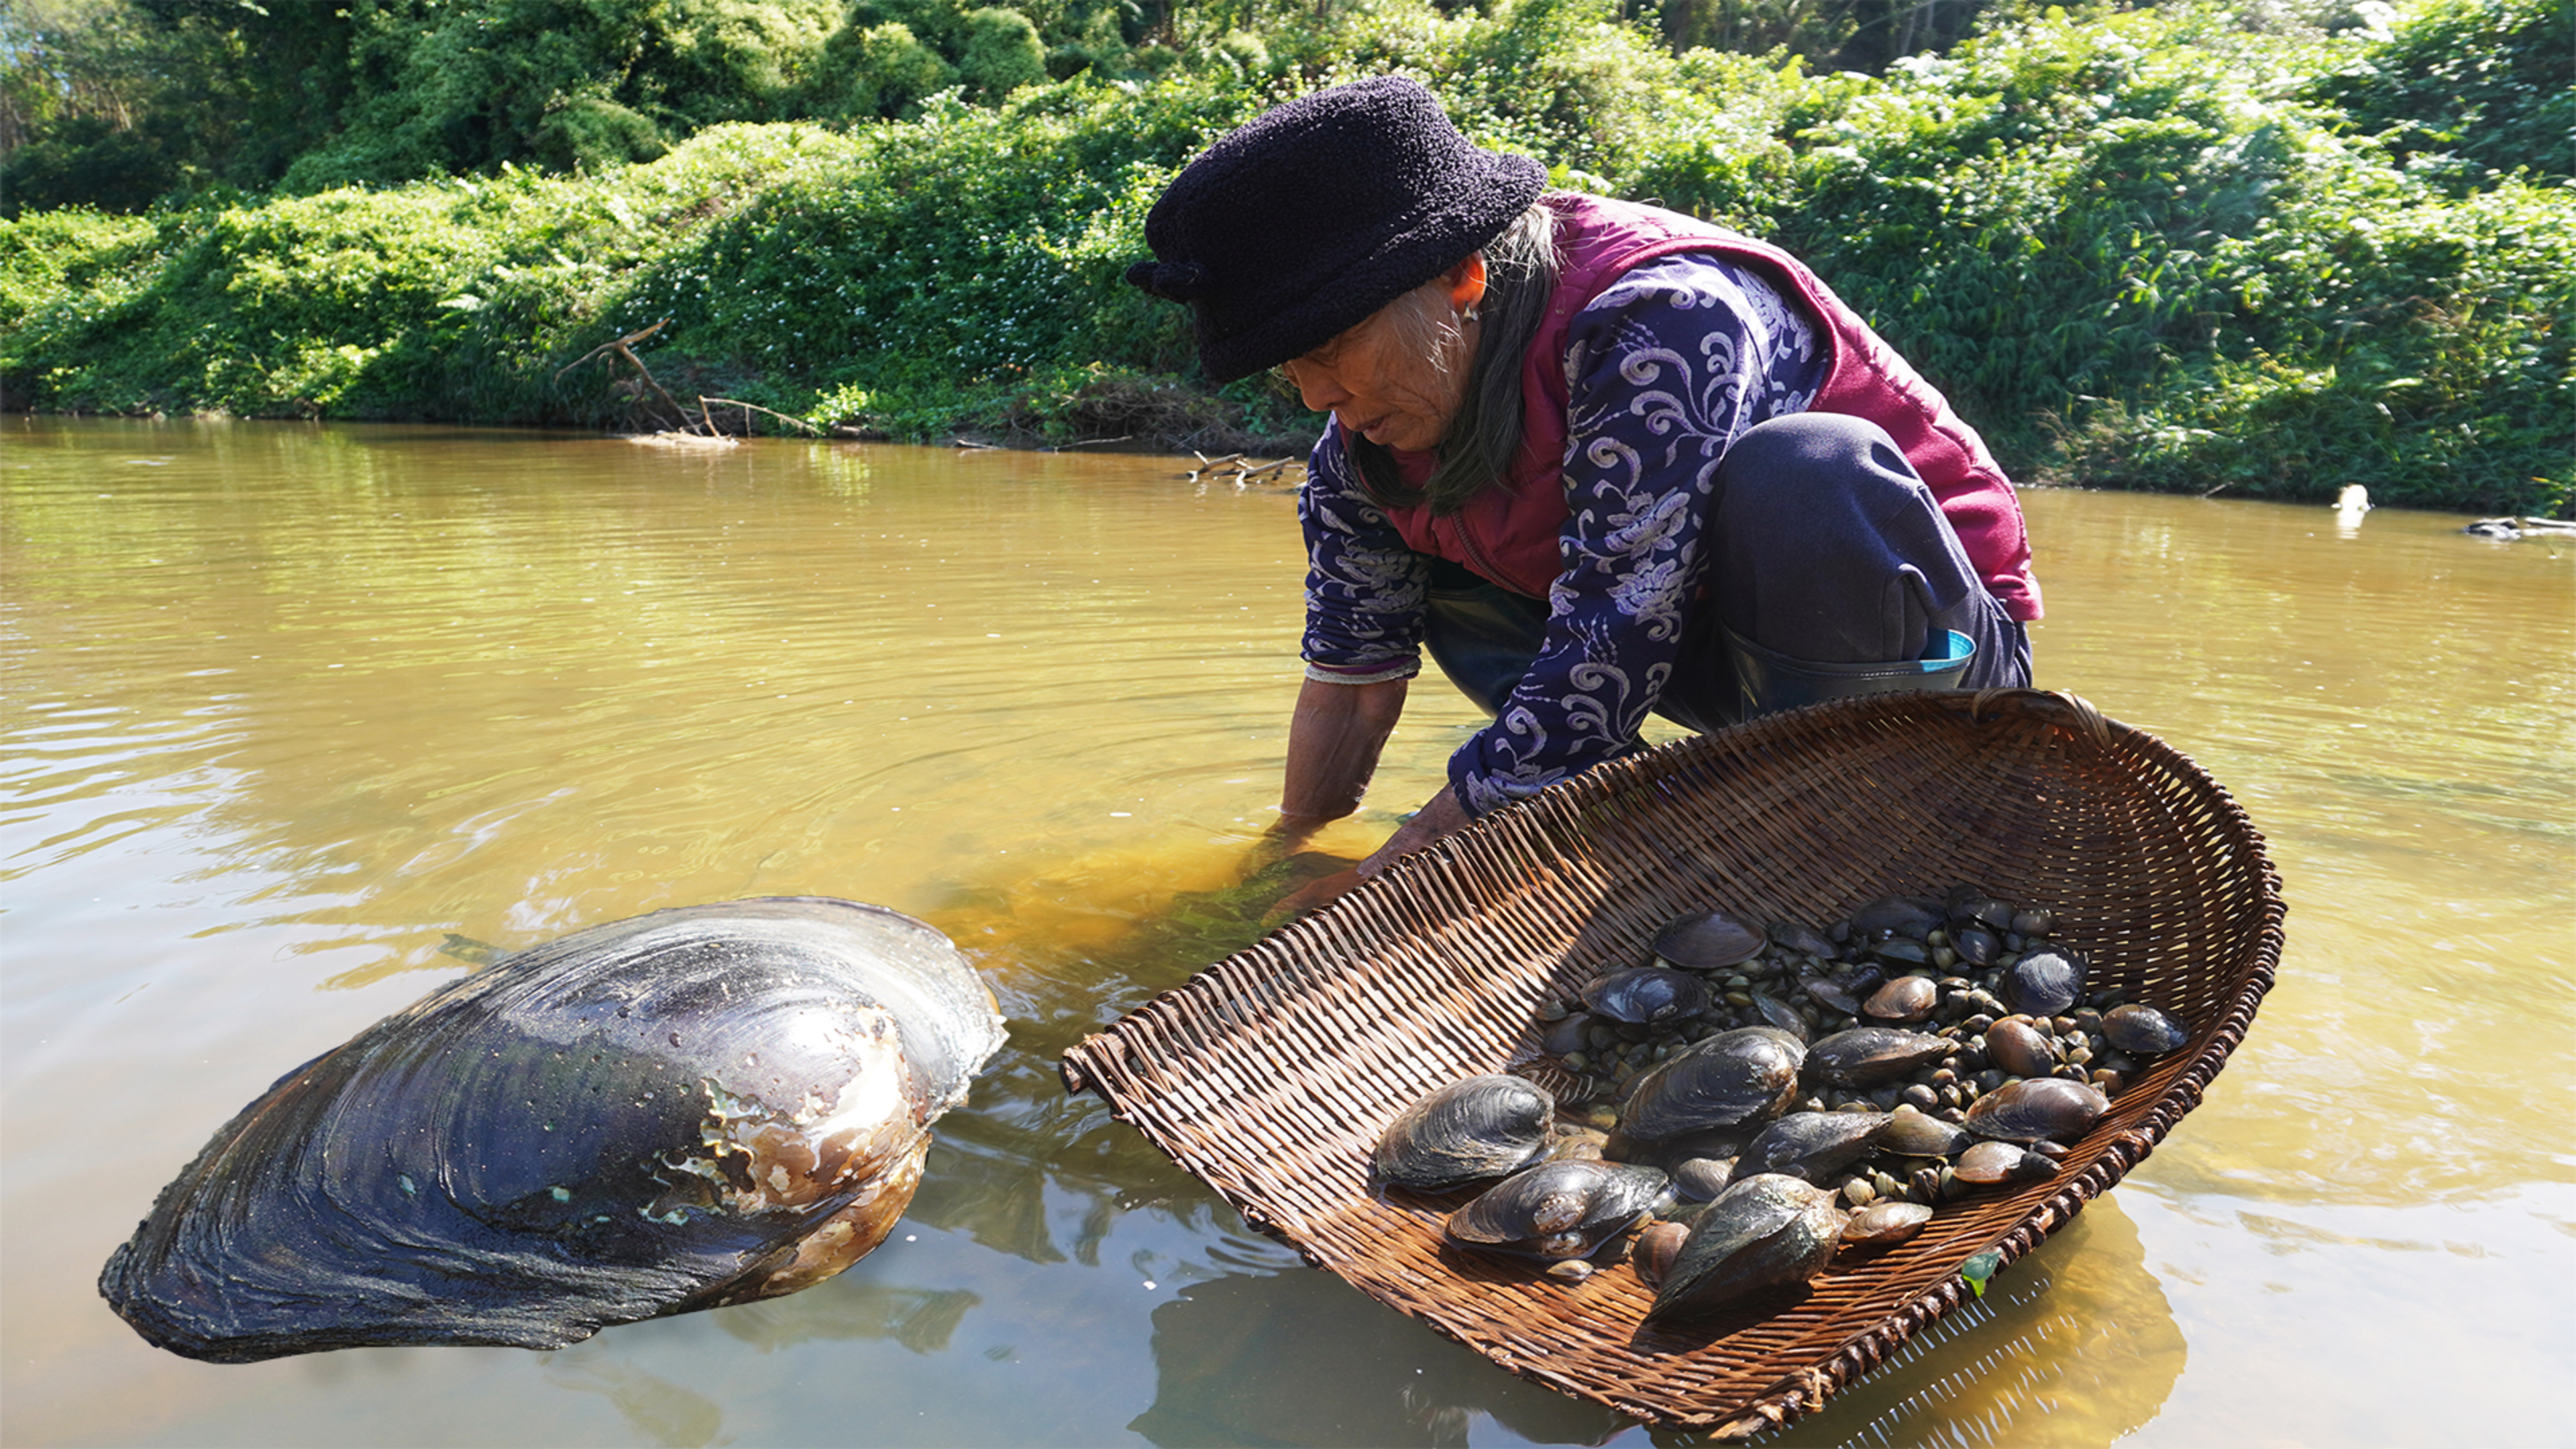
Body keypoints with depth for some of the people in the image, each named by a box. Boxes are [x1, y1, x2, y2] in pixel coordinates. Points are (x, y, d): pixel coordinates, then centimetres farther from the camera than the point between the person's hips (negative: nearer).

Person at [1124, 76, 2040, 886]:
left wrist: (1381, 885, -31)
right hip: (1722, 644, 7)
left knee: (1807, 469, -37)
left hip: (1930, 639, -6)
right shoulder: (1367, 441, -8)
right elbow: (1349, 683, 2)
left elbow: (1602, 669, -36)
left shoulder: (1662, 322, -32)